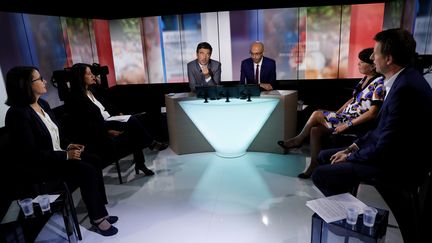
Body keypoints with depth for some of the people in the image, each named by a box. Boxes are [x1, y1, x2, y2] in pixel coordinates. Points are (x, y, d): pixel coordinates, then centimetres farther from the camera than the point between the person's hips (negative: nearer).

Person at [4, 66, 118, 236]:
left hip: (56, 155, 8)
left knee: (95, 162, -12)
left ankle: (100, 212, -2)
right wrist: (65, 155, -22)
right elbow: (30, 155, -23)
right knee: (88, 172, -22)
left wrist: (68, 146, -1)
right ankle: (96, 218, -4)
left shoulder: (43, 104, 6)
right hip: (37, 167, -8)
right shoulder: (18, 114, -20)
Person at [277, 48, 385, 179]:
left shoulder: (379, 83, -15)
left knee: (317, 115, -17)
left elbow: (372, 113, -21)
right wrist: (336, 114, 7)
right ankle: (313, 168, -3)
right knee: (315, 130, -10)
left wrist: (347, 124, -21)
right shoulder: (365, 79, 12)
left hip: (358, 123, -8)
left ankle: (298, 140, 5)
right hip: (348, 116, 8)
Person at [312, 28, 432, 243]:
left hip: (401, 165, -10)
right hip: (395, 152, 10)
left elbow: (386, 149, -26)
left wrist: (350, 157, -11)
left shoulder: (405, 88, -27)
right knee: (325, 157, 11)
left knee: (321, 174, -16)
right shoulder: (403, 79, 4)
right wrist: (354, 147, 4)